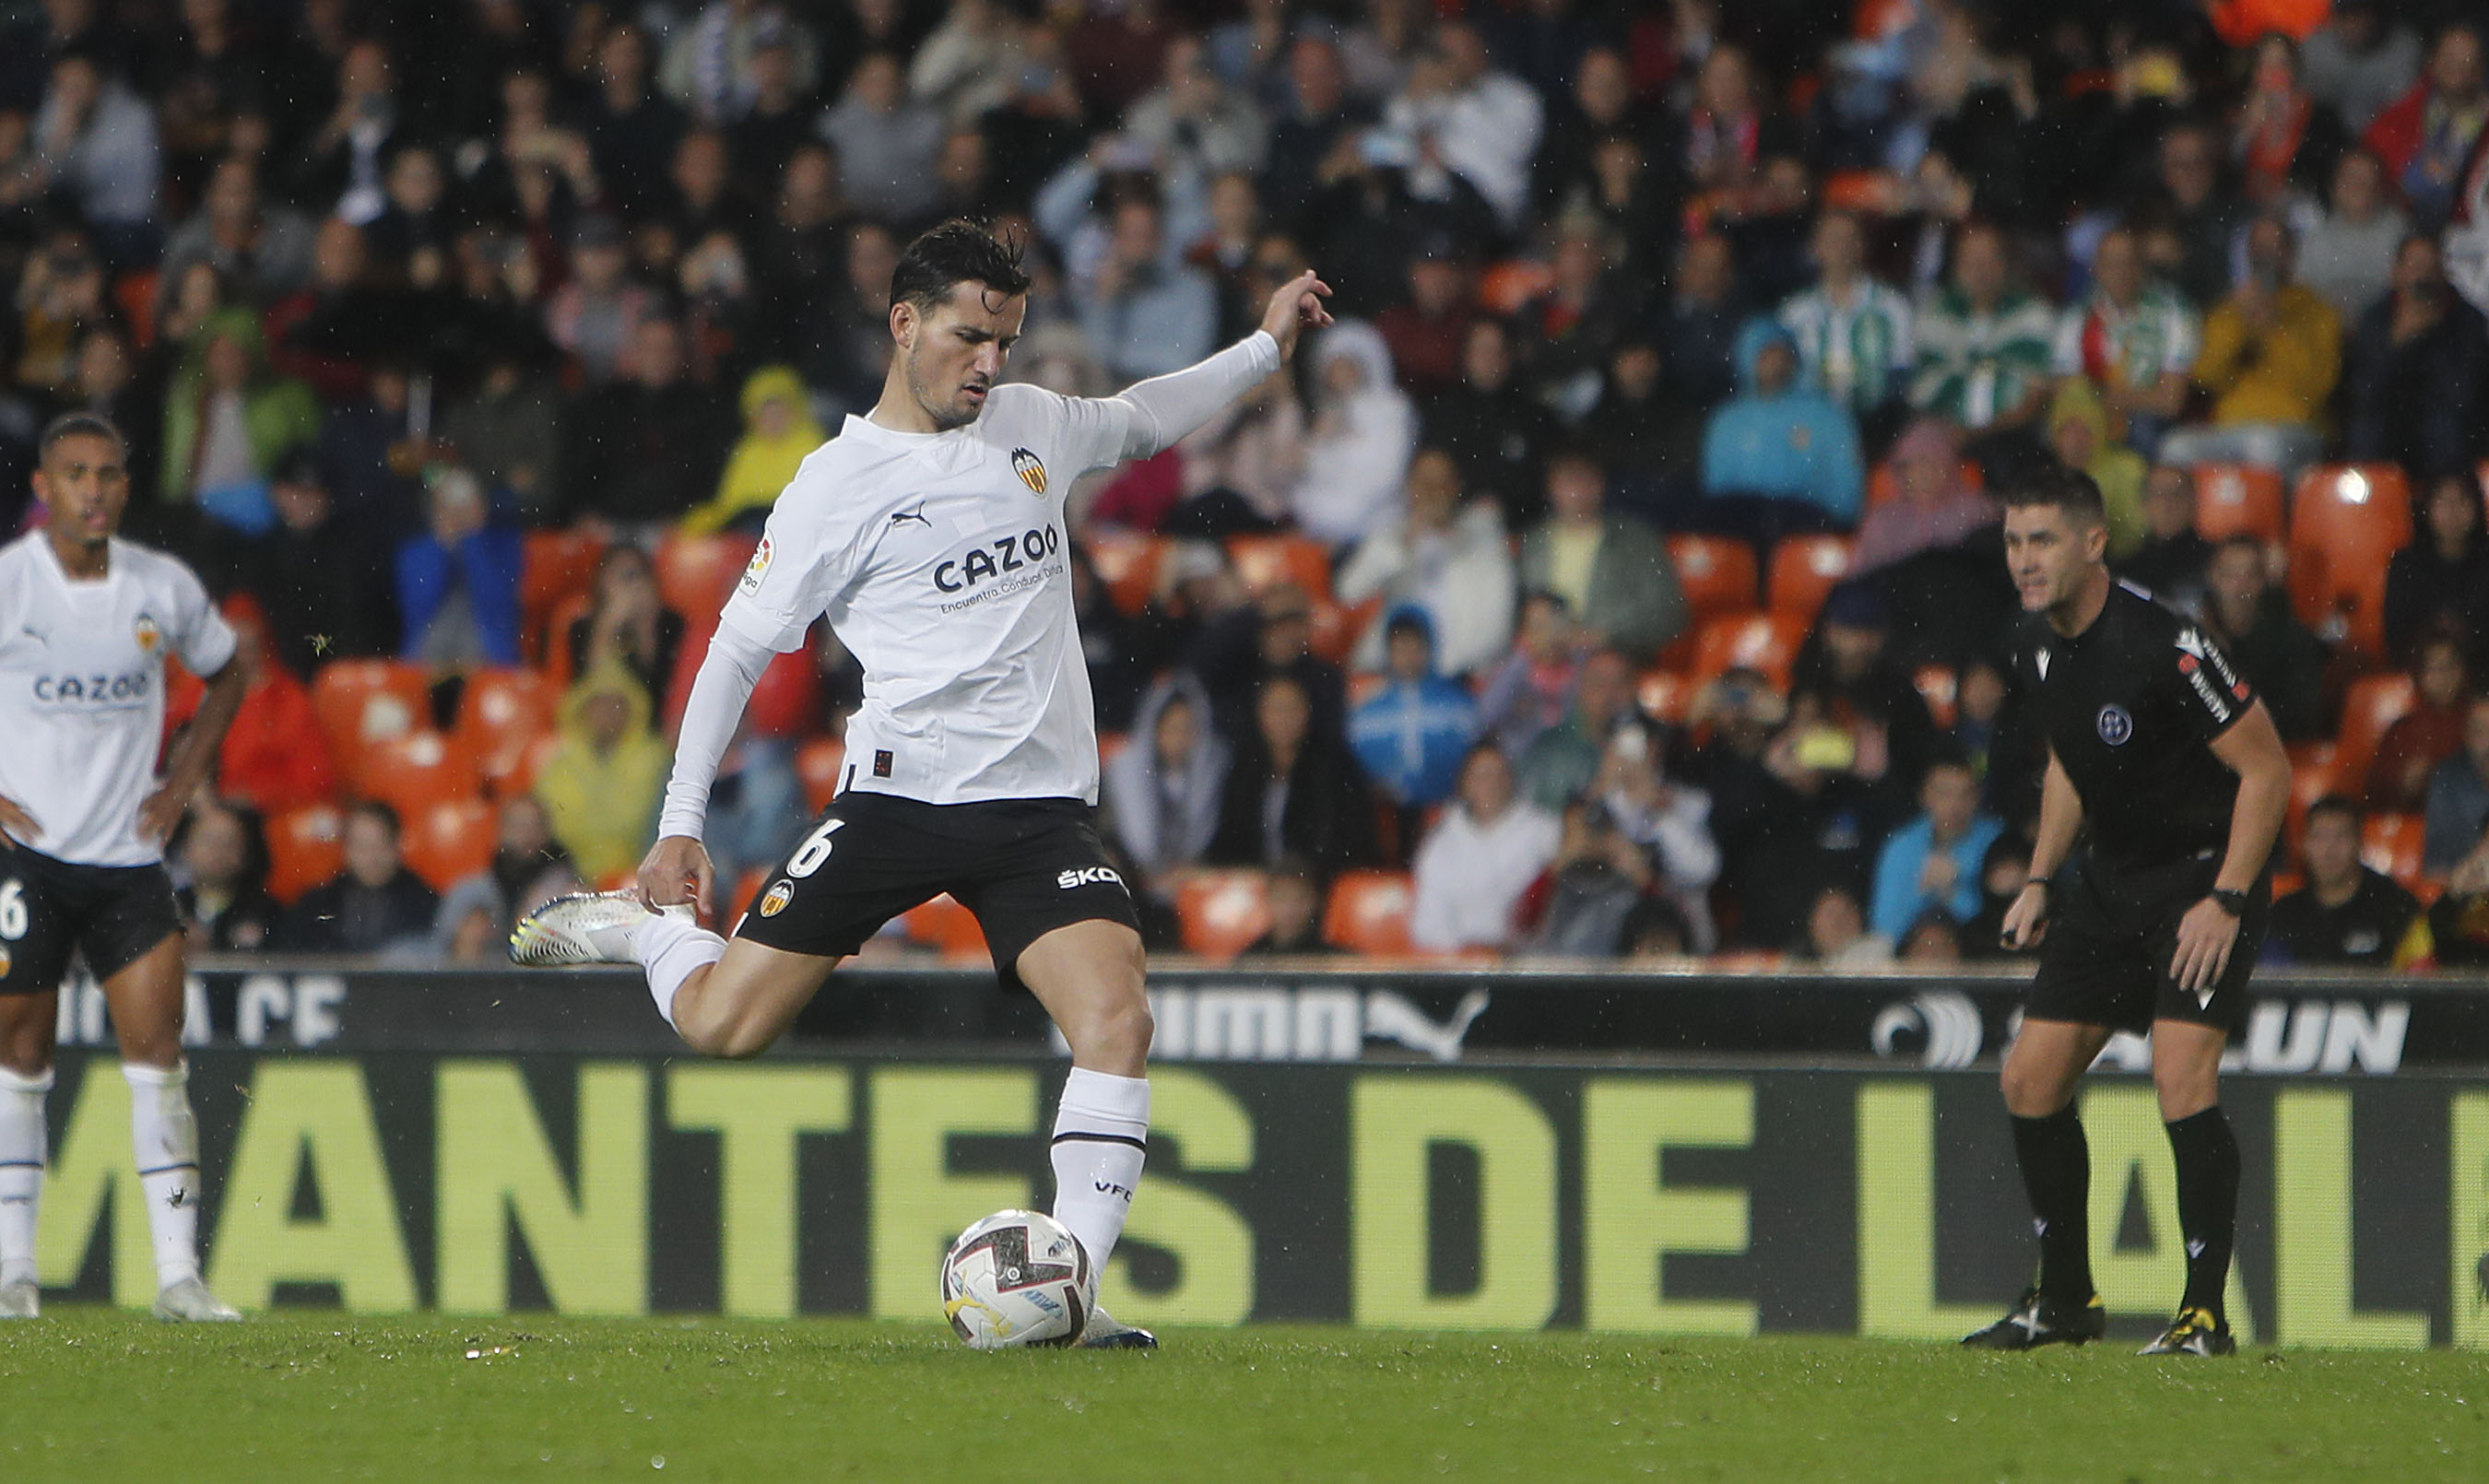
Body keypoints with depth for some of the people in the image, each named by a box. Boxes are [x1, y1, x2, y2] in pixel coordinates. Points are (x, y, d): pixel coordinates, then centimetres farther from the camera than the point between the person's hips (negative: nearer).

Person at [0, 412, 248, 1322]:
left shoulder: (164, 588, 3)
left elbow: (224, 675, 21)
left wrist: (180, 784, 9)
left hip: (129, 855, 2)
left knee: (157, 1052, -6)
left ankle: (179, 1276, -6)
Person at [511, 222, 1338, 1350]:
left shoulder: (1032, 425, 13)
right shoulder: (837, 486, -2)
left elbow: (1138, 423, 37)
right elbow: (739, 650, 4)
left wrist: (1264, 348, 30)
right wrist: (679, 829, 1)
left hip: (1039, 807, 3)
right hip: (896, 794, -3)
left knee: (1116, 1017, -22)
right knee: (719, 1027, -5)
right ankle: (640, 925, 30)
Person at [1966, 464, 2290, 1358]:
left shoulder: (2163, 644, -23)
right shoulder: (2037, 650, 0)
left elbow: (2266, 768, -18)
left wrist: (2227, 901, -21)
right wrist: (2040, 881, 12)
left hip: (2204, 876, -8)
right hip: (2106, 878, 8)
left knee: (2181, 1077, -21)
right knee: (2031, 1079, 4)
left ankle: (2206, 1312, -13)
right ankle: (2067, 1300, 18)